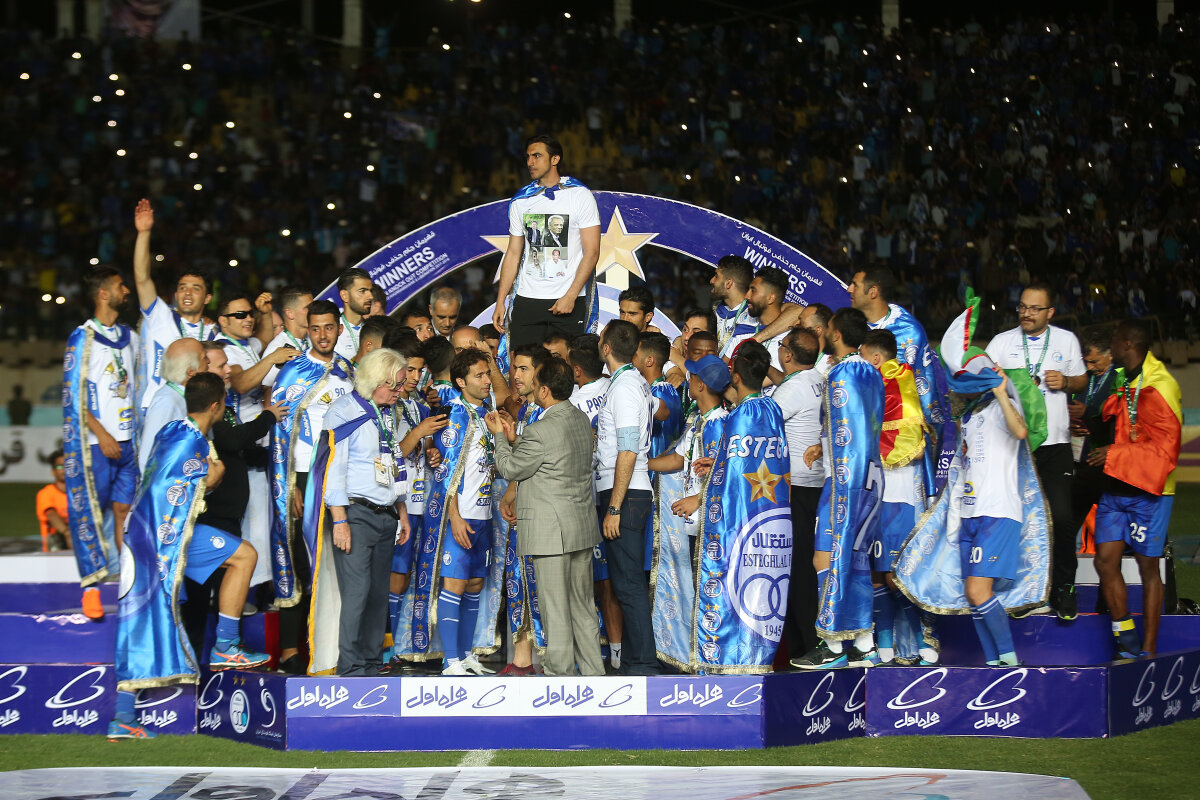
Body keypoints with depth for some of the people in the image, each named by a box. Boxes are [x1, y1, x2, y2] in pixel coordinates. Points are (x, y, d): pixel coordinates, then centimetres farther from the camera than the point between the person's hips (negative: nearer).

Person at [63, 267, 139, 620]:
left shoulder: (129, 337, 13)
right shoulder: (82, 338, -5)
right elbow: (74, 395, -9)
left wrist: (137, 432, 12)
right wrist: (102, 435, -14)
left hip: (127, 439, 5)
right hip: (94, 441, -5)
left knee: (124, 508, 4)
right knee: (89, 511, -4)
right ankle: (91, 588, 1)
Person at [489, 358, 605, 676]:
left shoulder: (540, 432, -22)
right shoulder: (581, 420, 5)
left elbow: (510, 470, -7)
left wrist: (499, 436, 7)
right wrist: (514, 438, 10)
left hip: (551, 531, -9)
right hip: (583, 528, 9)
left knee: (555, 610, 0)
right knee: (582, 605, 16)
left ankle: (560, 673, 6)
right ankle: (592, 672, 21)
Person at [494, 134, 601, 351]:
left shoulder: (580, 196, -1)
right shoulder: (521, 201, 12)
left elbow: (592, 251, -5)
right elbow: (513, 254, 15)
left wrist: (570, 296, -14)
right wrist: (500, 302, 7)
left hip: (568, 302, -3)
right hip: (526, 300, 3)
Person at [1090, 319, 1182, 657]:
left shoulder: (1159, 388, -13)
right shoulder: (1121, 384, 14)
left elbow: (1165, 448, -17)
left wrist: (1115, 455, -16)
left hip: (1147, 492, -7)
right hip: (1115, 489, 7)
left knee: (1148, 566, 0)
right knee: (1106, 560, -2)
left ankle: (1149, 649, 6)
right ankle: (1126, 642, 6)